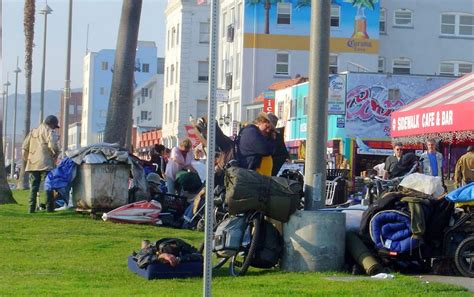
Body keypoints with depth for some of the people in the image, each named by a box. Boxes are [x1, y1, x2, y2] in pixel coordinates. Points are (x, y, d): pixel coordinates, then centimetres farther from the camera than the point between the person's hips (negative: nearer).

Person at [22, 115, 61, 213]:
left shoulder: (33, 132, 18)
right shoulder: (50, 132, -4)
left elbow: (25, 147, 17)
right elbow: (53, 145, -20)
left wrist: (26, 159, 24)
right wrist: (56, 153, -2)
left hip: (33, 164, 6)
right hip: (46, 164, -5)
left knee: (33, 187, 9)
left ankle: (32, 208, 5)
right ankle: (49, 208, -2)